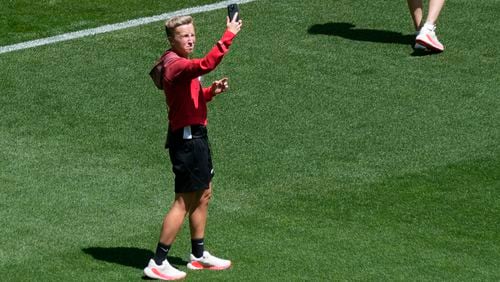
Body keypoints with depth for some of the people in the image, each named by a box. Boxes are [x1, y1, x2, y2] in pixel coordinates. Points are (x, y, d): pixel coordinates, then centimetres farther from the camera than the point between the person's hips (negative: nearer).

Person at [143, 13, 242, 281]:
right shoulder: (176, 65, -22)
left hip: (194, 136, 11)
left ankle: (198, 255, 33)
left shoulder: (179, 63, 12)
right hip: (186, 138, -11)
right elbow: (206, 64, -43)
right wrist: (229, 35, -39)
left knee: (203, 194, 20)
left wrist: (211, 91, 5)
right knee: (184, 202, -6)